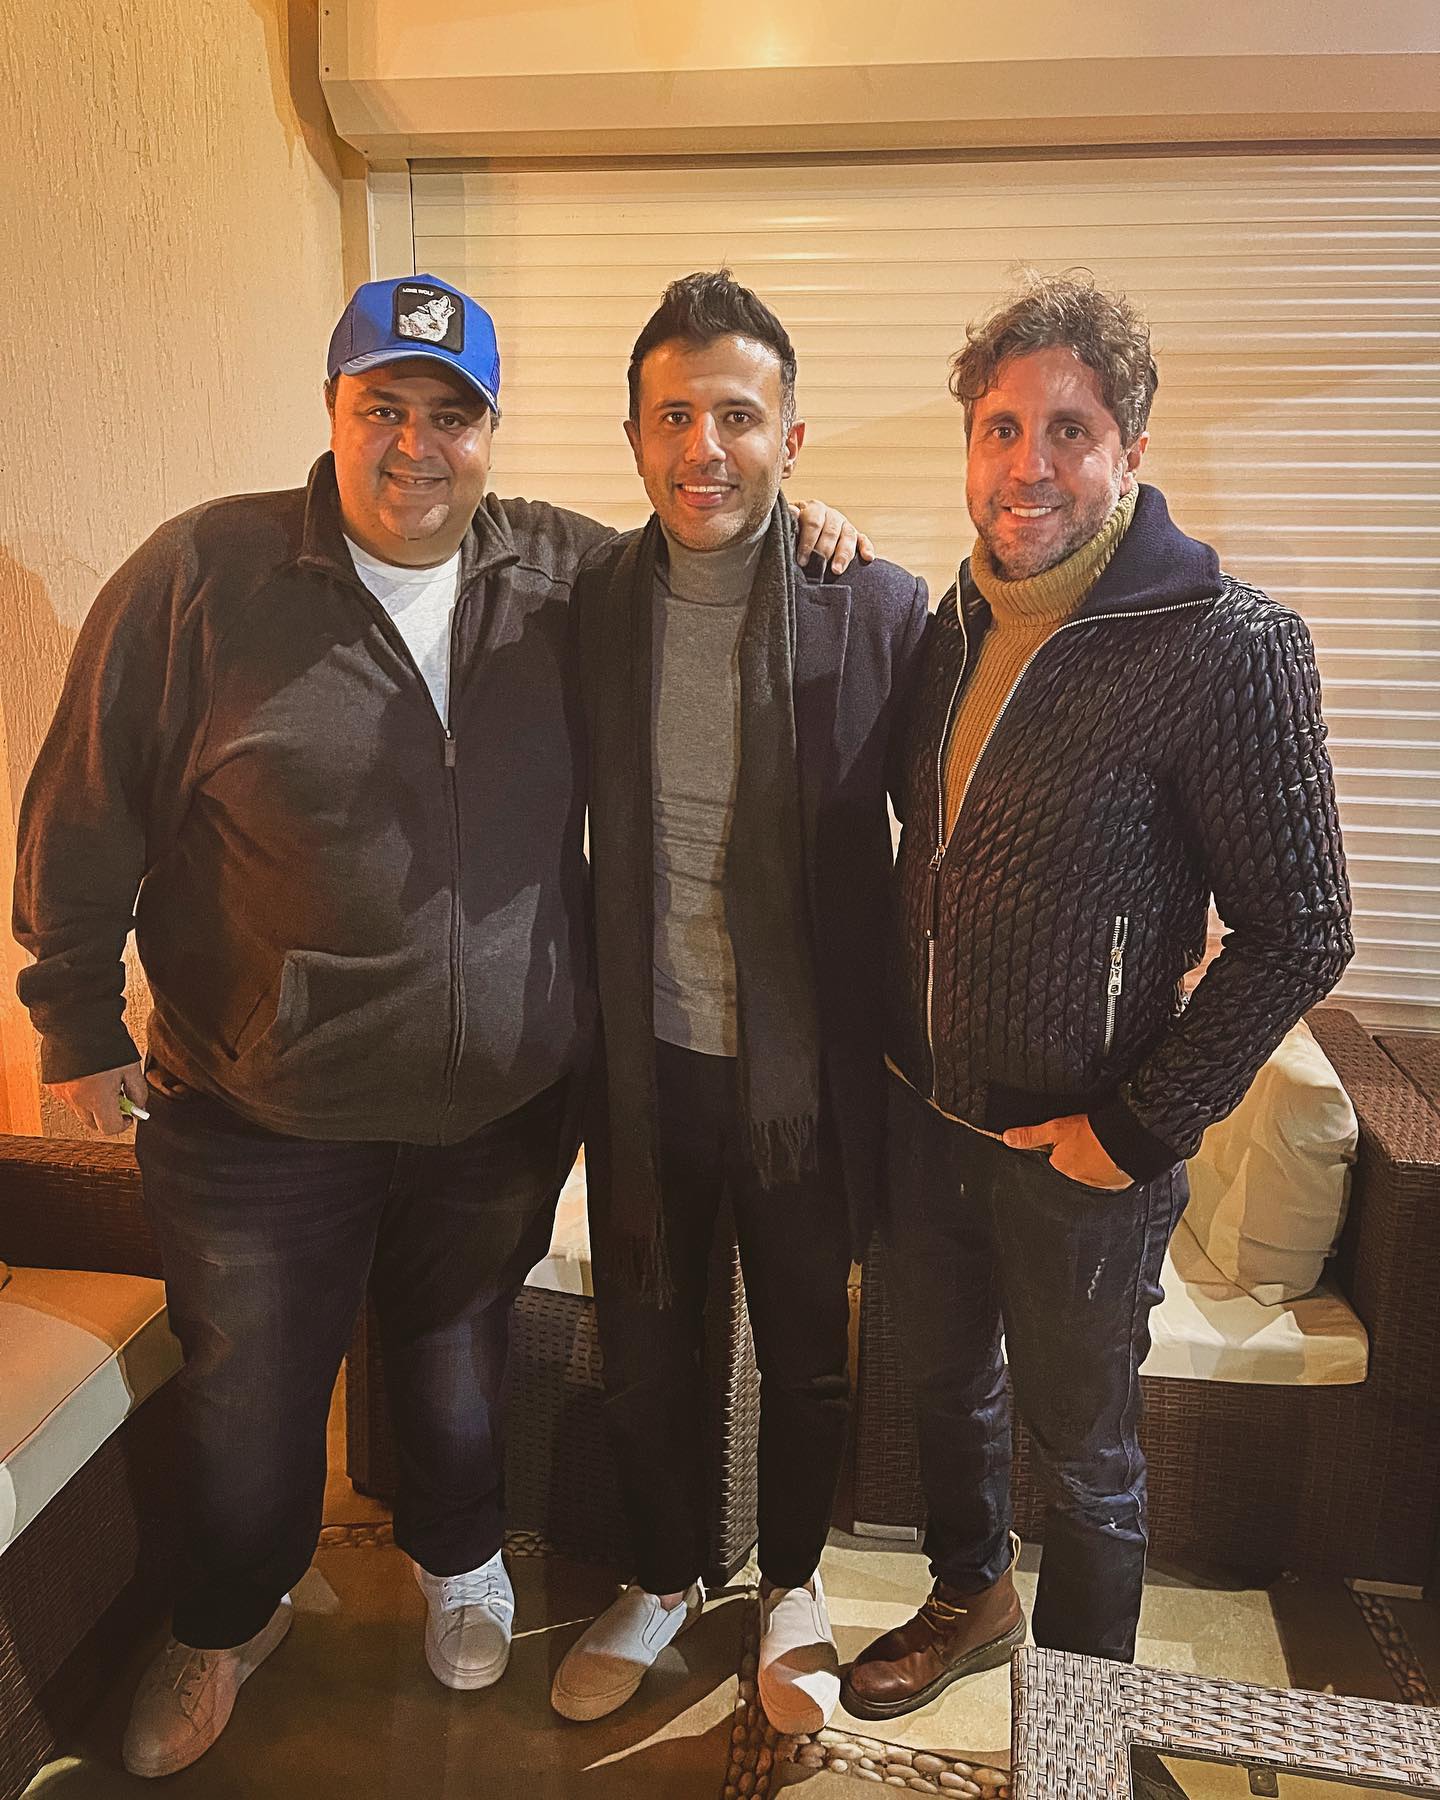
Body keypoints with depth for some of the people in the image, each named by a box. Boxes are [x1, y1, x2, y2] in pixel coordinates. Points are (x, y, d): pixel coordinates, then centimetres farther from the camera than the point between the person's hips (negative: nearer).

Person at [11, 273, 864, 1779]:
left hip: (502, 1104, 2)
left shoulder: (563, 572, -3)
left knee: (459, 1357, 24)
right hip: (260, 1116, -1)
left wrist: (800, 542, -4)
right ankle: (229, 1624, 48)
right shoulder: (203, 576, -11)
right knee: (250, 1389, 18)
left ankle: (458, 1561, 53)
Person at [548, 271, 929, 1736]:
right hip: (643, 1065, 2)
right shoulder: (589, 603, -4)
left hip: (804, 1072, -1)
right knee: (642, 1354, 19)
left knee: (806, 1357, 19)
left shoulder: (878, 610, -11)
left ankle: (791, 1585, 47)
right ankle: (664, 1578, 47)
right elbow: (567, 833, 4)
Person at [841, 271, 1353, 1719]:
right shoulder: (955, 622, 2)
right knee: (943, 1385, 24)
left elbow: (1298, 933, -16)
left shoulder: (1227, 645, -18)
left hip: (1080, 1152, -5)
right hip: (923, 1113, 6)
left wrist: (1139, 1130, -16)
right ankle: (968, 1600, 52)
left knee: (1079, 1451, 15)